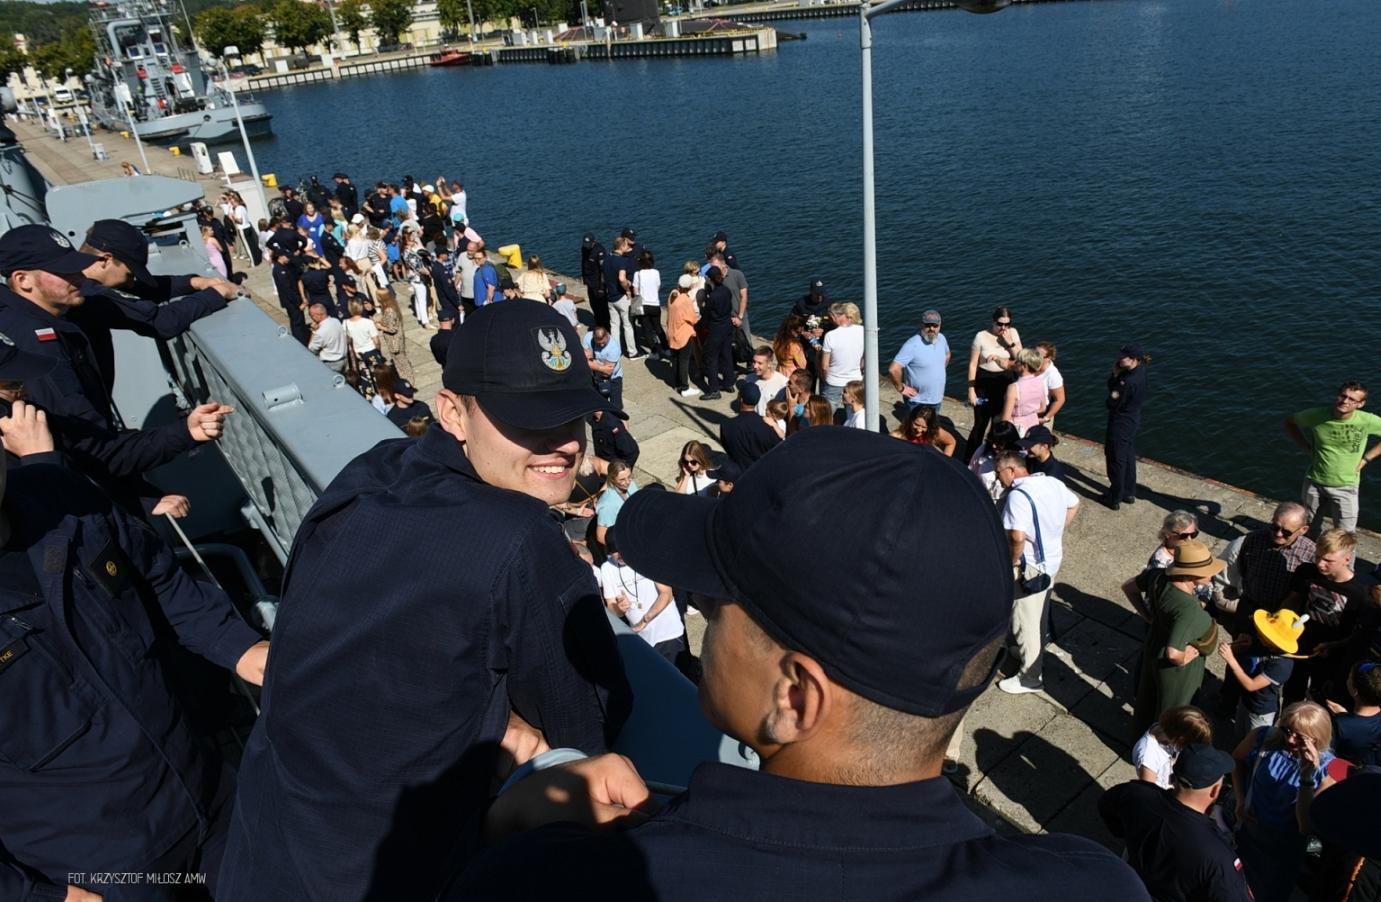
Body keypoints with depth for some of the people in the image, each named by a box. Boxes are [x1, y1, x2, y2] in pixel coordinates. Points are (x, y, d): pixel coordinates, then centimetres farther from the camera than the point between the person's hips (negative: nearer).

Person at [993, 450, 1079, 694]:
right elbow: (1073, 505, 19)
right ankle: (1031, 652, 47)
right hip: (1052, 559, 9)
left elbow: (1018, 537, -36)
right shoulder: (1052, 482, 1)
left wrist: (1012, 563, -19)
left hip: (1030, 567, -9)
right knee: (1038, 614, 27)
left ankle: (1029, 678, 18)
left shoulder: (1018, 495, -26)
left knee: (1025, 621, 6)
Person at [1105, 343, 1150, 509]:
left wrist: (1115, 376, -16)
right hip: (1132, 421, 9)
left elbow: (1112, 403, -21)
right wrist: (1116, 375, -17)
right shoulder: (1139, 371, -3)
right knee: (1129, 457, 23)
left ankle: (1115, 498, 20)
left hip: (1120, 425, -9)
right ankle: (1129, 493, 38)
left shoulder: (1128, 382, -31)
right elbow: (1112, 385, 3)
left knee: (1116, 461, 6)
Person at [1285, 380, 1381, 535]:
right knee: (1310, 530, 19)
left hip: (1345, 487, -2)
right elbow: (1290, 422, 5)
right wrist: (1307, 448, -3)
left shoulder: (1367, 421, -18)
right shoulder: (1316, 415, -14)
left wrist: (1366, 458, -8)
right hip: (1314, 483, 2)